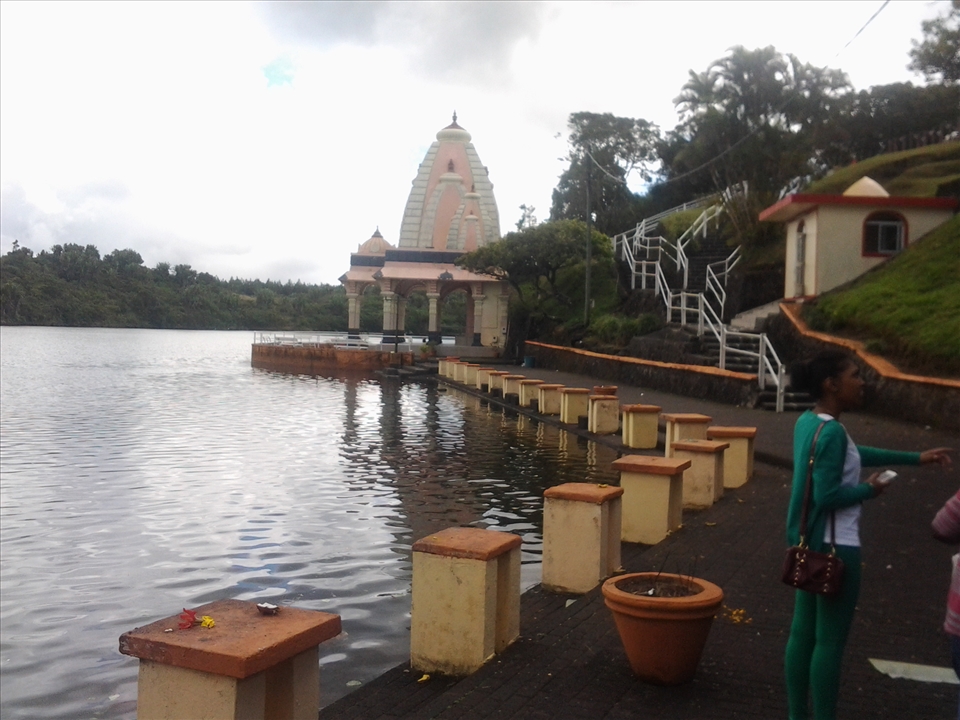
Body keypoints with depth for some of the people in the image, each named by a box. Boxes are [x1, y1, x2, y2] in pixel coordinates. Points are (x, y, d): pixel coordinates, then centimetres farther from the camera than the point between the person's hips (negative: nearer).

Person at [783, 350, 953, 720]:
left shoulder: (808, 422, 7)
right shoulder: (832, 432, -22)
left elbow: (857, 455, 18)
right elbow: (828, 496, -25)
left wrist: (917, 458, 20)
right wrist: (870, 489, -8)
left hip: (810, 541, 10)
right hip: (835, 546, -9)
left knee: (803, 631, 15)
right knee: (830, 641, 2)